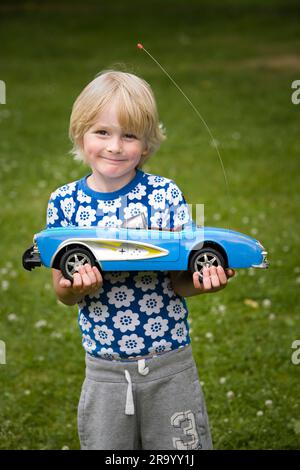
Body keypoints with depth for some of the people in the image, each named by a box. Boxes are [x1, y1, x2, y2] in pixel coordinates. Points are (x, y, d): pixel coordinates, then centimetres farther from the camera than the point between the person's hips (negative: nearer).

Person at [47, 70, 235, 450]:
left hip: (170, 365, -1)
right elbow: (62, 292, 0)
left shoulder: (165, 194, -7)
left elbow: (179, 281, -6)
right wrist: (75, 286, -23)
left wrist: (203, 279, -28)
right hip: (104, 371, 1)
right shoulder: (64, 202, -3)